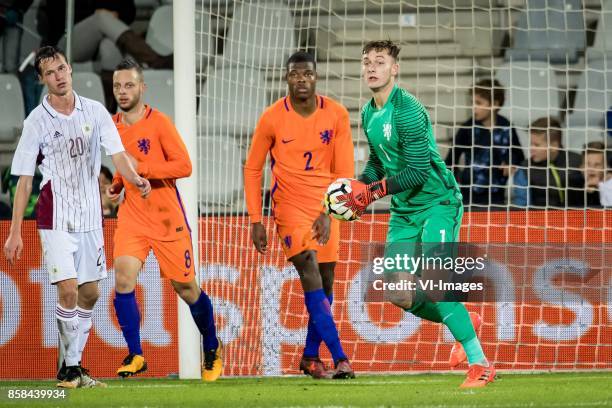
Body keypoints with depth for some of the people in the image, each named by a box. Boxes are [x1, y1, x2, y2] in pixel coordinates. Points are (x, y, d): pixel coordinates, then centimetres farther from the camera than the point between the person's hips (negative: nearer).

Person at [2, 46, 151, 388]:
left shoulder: (95, 112, 2)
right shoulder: (37, 122, -4)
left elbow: (118, 154, -3)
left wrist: (135, 179, -26)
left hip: (90, 216, 4)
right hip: (55, 217, -4)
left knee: (90, 293, 6)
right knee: (68, 290, -14)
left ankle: (74, 364, 17)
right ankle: (71, 369, -4)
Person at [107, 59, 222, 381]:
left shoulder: (159, 123, -10)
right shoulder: (113, 126, 8)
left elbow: (184, 165, -16)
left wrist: (140, 168, -22)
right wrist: (117, 184, 4)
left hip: (167, 218, -4)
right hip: (131, 216, 4)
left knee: (186, 287, 6)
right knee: (123, 279, -16)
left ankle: (212, 349, 28)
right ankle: (135, 356, -8)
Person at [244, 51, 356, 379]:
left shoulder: (336, 115, -5)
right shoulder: (272, 118, -8)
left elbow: (344, 171, -3)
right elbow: (252, 169, 1)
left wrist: (329, 213, -16)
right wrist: (256, 221, -3)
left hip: (325, 207, 3)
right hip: (289, 205, -3)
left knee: (326, 281, 6)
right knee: (310, 274, -19)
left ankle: (310, 357, 23)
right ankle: (339, 358, -25)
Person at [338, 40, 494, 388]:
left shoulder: (407, 110, -19)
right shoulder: (369, 113, 8)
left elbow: (418, 171, -24)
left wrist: (373, 191, -23)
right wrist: (360, 186, 3)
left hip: (438, 202, -8)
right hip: (404, 210, 8)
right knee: (397, 293, 1)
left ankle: (480, 364, -16)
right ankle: (465, 323, 25)